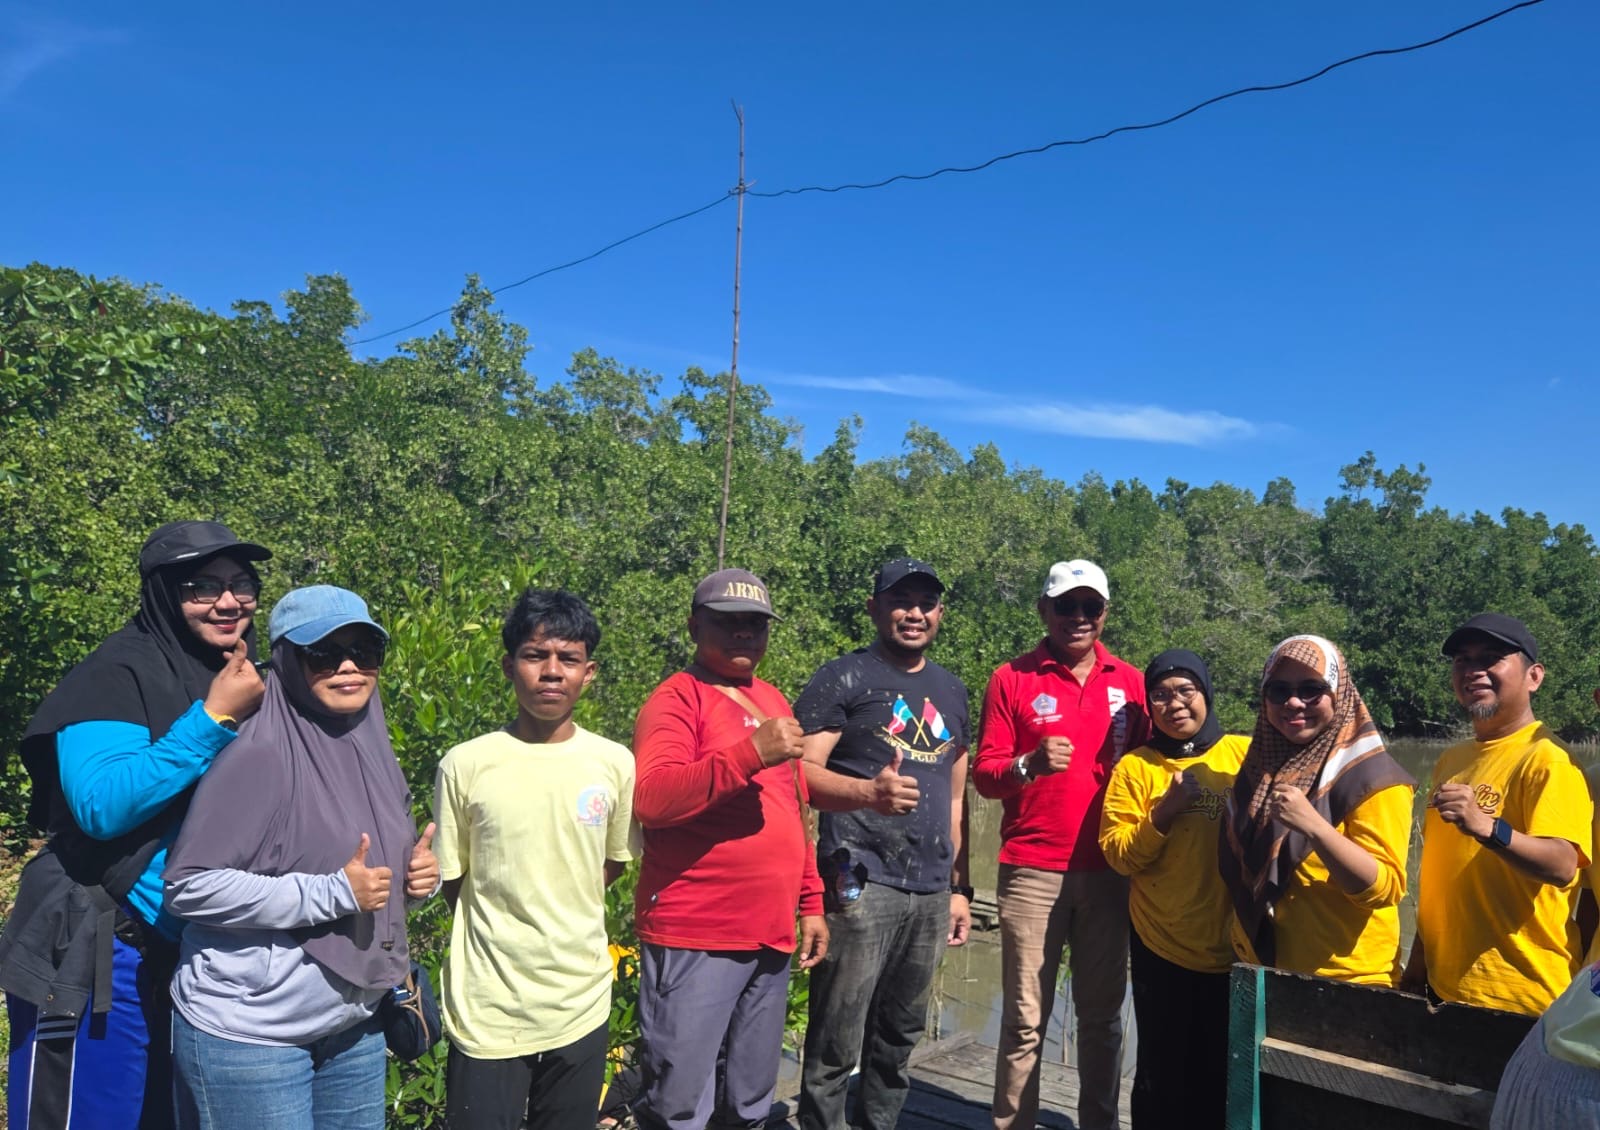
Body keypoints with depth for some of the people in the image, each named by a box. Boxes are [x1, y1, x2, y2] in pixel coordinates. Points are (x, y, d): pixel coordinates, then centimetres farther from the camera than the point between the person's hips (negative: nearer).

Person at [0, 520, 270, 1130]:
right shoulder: (122, 672, -14)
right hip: (101, 957, -7)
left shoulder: (238, 678, 8)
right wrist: (213, 718, -27)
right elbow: (101, 806, -26)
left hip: (194, 956, 8)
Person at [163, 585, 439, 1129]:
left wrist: (416, 871, -6)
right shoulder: (259, 758, -19)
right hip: (249, 1032, -7)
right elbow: (189, 886, -20)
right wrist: (333, 894, -24)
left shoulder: (371, 749, 3)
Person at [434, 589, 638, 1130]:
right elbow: (452, 880, 1)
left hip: (582, 1005, 2)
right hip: (488, 1013, -2)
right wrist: (503, 934, -1)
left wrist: (561, 920, 3)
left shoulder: (615, 764, -5)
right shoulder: (465, 765, -10)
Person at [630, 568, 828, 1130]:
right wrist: (752, 752, -28)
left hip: (772, 937, 7)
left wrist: (811, 903, 18)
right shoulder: (676, 698, -8)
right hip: (693, 940, -7)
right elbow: (651, 799, -24)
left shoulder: (772, 700, 15)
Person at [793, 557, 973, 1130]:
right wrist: (869, 792, -29)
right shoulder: (842, 678, -3)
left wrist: (959, 887, 16)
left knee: (898, 1039, 14)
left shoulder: (952, 691, 16)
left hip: (932, 892, 6)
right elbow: (801, 772, -12)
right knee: (836, 1045, -3)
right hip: (861, 885, -6)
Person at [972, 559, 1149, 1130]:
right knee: (1025, 1018, 0)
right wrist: (1030, 765, -22)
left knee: (1103, 1015, 9)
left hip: (1109, 871, 3)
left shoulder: (1129, 682, 10)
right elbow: (985, 775, -1)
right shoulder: (1012, 679, 1)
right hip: (1033, 872, -3)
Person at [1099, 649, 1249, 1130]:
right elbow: (1117, 854, -7)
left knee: (1223, 1071, 13)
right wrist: (1164, 814, -18)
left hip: (1235, 945, 1)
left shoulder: (1246, 754, 0)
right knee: (1162, 1072, 7)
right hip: (1160, 947, -1)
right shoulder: (1134, 766, -1)